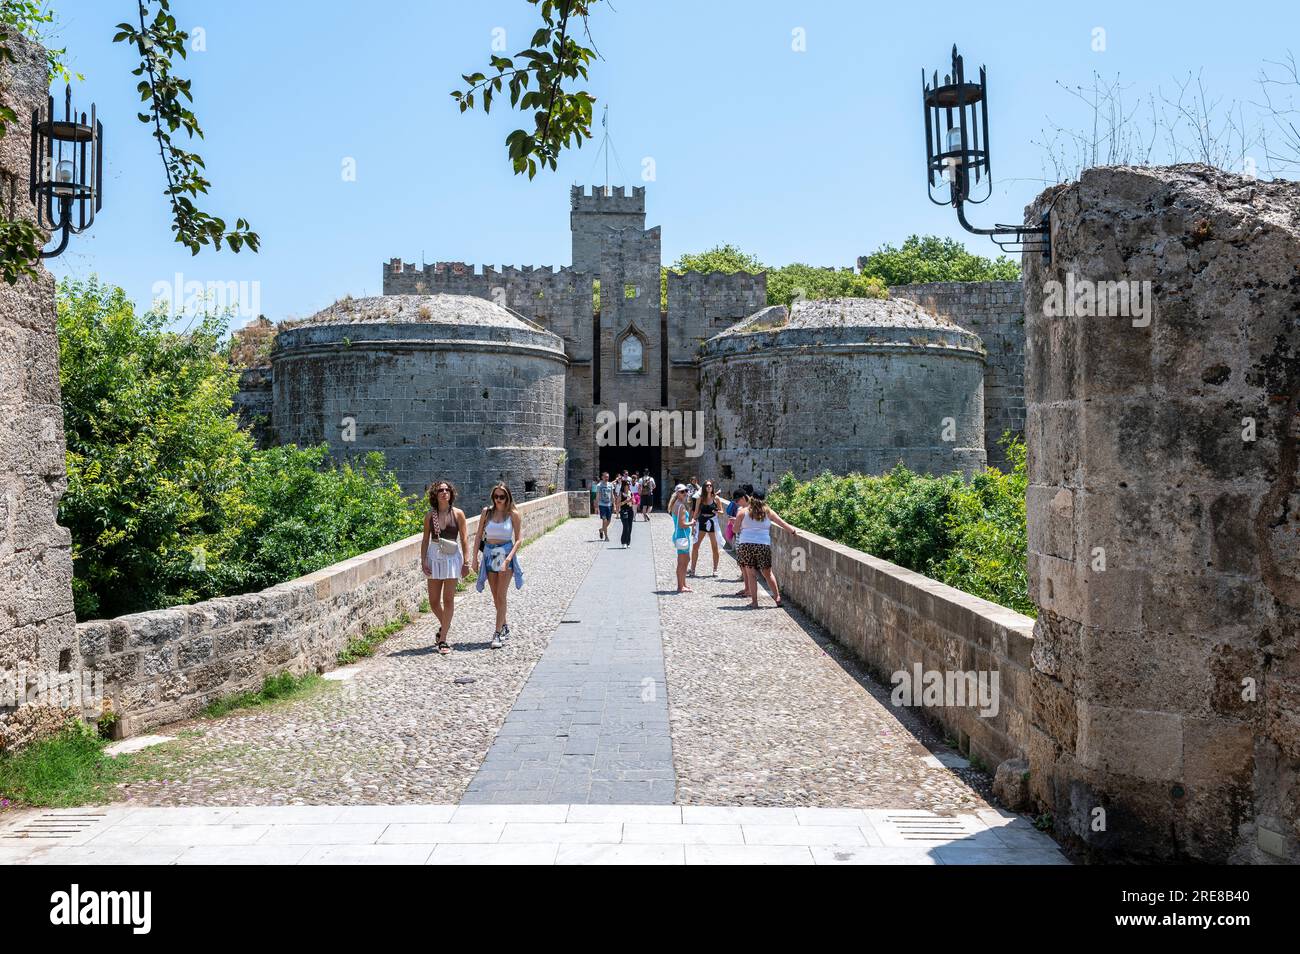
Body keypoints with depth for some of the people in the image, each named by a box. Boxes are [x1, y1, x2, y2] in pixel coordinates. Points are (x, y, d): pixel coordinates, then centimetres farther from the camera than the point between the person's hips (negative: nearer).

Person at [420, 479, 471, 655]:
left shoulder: (458, 514, -1)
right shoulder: (430, 515, 4)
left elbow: (464, 538, 0)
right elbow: (425, 540, 6)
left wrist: (466, 561, -5)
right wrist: (423, 561, -2)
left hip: (452, 557, -2)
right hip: (434, 557, 2)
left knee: (448, 599, -4)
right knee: (433, 601, 6)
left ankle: (443, 639, 1)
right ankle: (444, 626, 34)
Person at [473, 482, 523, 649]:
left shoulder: (513, 514, -4)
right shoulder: (486, 512, 4)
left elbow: (518, 540, -6)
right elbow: (479, 537, 7)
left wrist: (508, 558, -18)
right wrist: (475, 558, 2)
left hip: (506, 553, -4)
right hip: (489, 554, 4)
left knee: (501, 596, -9)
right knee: (495, 596, 11)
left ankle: (497, 633, -8)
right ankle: (504, 626, 29)